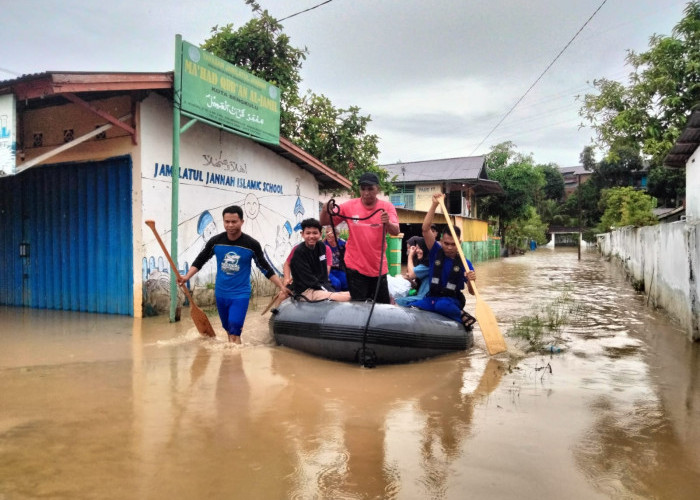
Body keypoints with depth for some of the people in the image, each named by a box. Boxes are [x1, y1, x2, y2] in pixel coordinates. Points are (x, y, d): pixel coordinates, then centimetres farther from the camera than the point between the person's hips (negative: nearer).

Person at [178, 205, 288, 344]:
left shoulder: (252, 244, -11)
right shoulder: (215, 241, -6)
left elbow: (265, 268, -4)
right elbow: (200, 261, 5)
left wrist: (281, 287, -10)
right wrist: (187, 277, -10)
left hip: (241, 294, -3)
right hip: (220, 293, 4)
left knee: (234, 332, -14)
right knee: (228, 329, 16)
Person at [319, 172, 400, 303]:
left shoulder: (387, 207, -5)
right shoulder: (349, 206, -4)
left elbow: (396, 231, -16)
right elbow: (324, 222, -1)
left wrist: (388, 223, -38)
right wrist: (325, 211, -23)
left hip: (378, 267, 1)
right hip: (355, 266, -1)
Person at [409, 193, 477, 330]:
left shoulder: (465, 263, -4)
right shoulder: (436, 252, 0)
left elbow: (472, 292, -4)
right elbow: (425, 229, -13)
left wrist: (471, 281, -27)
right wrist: (434, 205, -23)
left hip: (452, 301, -1)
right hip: (432, 298, 2)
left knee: (442, 305, -39)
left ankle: (464, 317, -12)